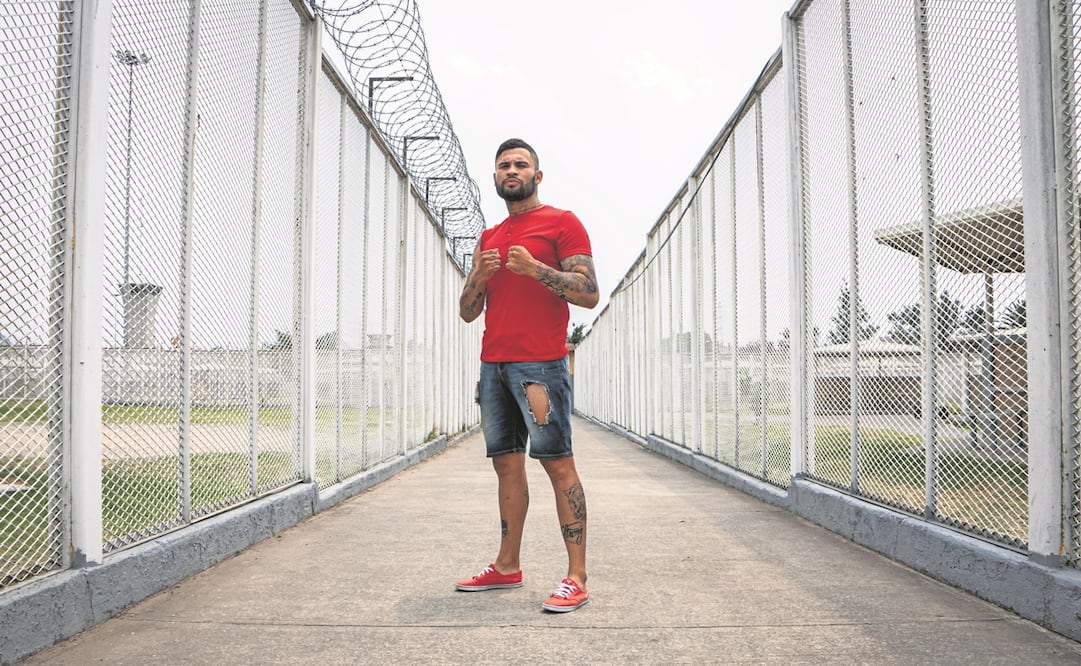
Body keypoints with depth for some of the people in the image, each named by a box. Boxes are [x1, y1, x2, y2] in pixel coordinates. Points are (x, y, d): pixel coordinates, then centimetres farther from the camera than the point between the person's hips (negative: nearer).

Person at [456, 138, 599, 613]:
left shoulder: (561, 222, 3)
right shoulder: (488, 238, 21)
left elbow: (589, 294, -7)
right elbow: (467, 312, 19)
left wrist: (535, 268, -17)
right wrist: (478, 278, -1)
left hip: (539, 364, -6)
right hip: (493, 365, 7)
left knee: (557, 463, -8)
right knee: (507, 463, 9)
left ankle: (576, 578, -4)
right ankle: (507, 567, 17)